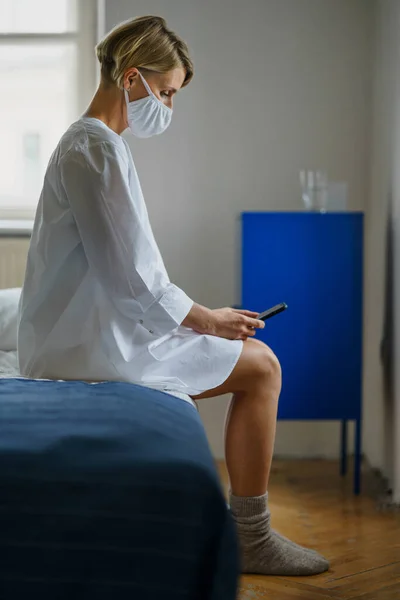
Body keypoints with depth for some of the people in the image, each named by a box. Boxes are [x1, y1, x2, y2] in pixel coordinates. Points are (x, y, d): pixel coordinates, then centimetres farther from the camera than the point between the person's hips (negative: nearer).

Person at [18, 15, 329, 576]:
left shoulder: (82, 142, 17)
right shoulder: (98, 150, -17)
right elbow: (131, 277, -21)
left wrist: (199, 317, 14)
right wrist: (207, 319, -8)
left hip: (76, 334, 11)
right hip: (94, 342, -11)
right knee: (261, 366, -6)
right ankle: (252, 539, 3)